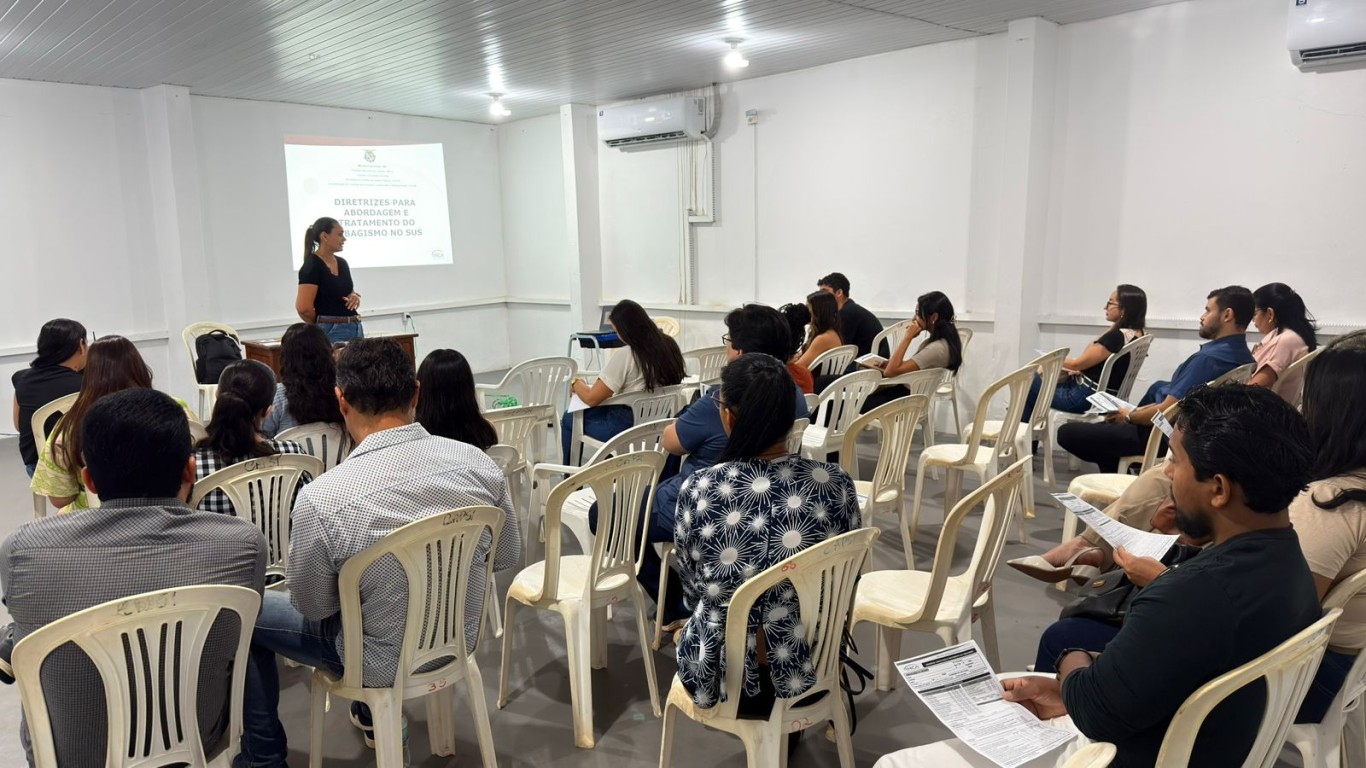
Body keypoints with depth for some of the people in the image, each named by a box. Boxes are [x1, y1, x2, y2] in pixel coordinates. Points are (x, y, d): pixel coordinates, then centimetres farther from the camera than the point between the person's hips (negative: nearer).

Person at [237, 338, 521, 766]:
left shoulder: (321, 499, -29)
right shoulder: (476, 462, -18)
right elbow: (508, 557, -3)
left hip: (386, 662, -4)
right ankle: (373, 715, 50)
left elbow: (312, 607, -12)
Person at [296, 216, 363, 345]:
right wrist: (322, 324, 0)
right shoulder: (312, 266, -11)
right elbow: (303, 307, -18)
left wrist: (354, 297, 2)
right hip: (331, 332, -8)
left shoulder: (342, 263, 12)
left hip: (355, 328, 8)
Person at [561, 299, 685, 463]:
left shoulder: (624, 355, -23)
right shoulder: (668, 346, -5)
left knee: (569, 418, 19)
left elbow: (591, 398, -16)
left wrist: (576, 384, 5)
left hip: (627, 427, -7)